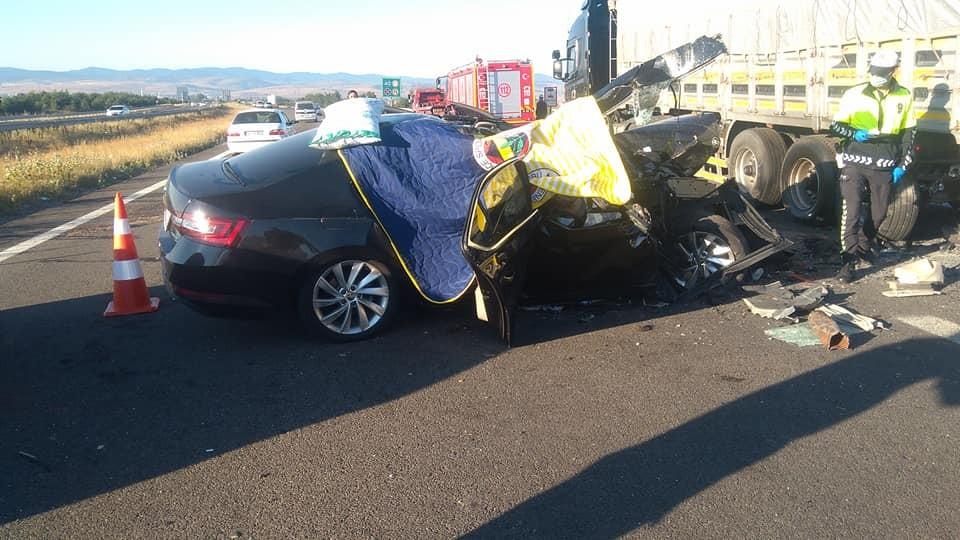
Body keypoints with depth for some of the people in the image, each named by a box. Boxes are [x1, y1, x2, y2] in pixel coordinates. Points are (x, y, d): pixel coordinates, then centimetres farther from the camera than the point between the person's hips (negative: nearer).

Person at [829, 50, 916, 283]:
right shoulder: (854, 94, -2)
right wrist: (854, 134, -18)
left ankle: (865, 246, 38)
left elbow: (909, 133, 12)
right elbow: (835, 125, 3)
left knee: (879, 212, 13)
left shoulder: (904, 97, 6)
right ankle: (849, 261, -7)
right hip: (855, 161, -3)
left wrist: (902, 165, 7)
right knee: (852, 210, -11)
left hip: (884, 165, 3)